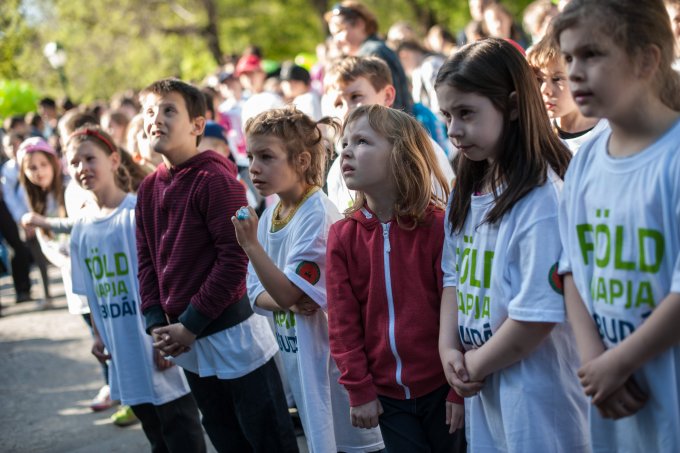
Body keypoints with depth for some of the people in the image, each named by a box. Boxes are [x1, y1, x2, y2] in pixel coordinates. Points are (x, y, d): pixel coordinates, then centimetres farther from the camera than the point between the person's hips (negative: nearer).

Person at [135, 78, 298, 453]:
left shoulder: (215, 179, -14)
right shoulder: (148, 188, 8)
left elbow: (234, 258, -18)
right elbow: (147, 260, 11)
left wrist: (192, 323, -17)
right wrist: (156, 322, -2)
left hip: (229, 332, -7)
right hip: (186, 344, 7)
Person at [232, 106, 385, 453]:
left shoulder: (317, 215, -18)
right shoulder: (268, 216, 6)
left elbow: (288, 292, -20)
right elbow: (257, 292, 7)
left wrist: (251, 245, -28)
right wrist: (287, 302, -14)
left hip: (333, 349, -8)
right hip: (297, 352, 8)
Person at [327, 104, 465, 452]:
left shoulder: (438, 226, -10)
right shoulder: (342, 235, -1)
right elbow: (343, 321, 1)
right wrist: (359, 390, -3)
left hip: (441, 387, -2)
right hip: (386, 394, 3)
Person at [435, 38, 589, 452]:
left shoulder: (541, 197, -19)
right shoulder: (467, 191, 7)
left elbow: (538, 316, -21)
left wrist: (474, 364, -10)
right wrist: (449, 349, -1)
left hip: (536, 391, -7)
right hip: (481, 389, 7)